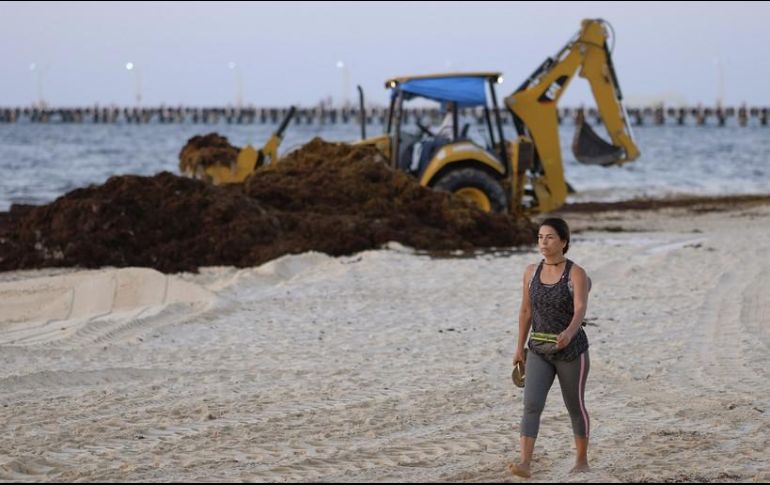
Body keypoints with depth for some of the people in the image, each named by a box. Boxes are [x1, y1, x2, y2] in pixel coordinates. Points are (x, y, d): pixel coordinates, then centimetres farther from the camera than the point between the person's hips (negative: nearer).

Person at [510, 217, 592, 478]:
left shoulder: (577, 274, -13)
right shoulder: (531, 272, 2)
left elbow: (580, 311, -27)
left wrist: (569, 333, -46)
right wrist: (520, 347, 16)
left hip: (571, 351, -3)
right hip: (539, 352, 3)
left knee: (575, 406, 11)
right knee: (531, 405, -14)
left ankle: (582, 460, 30)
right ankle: (524, 463, -23)